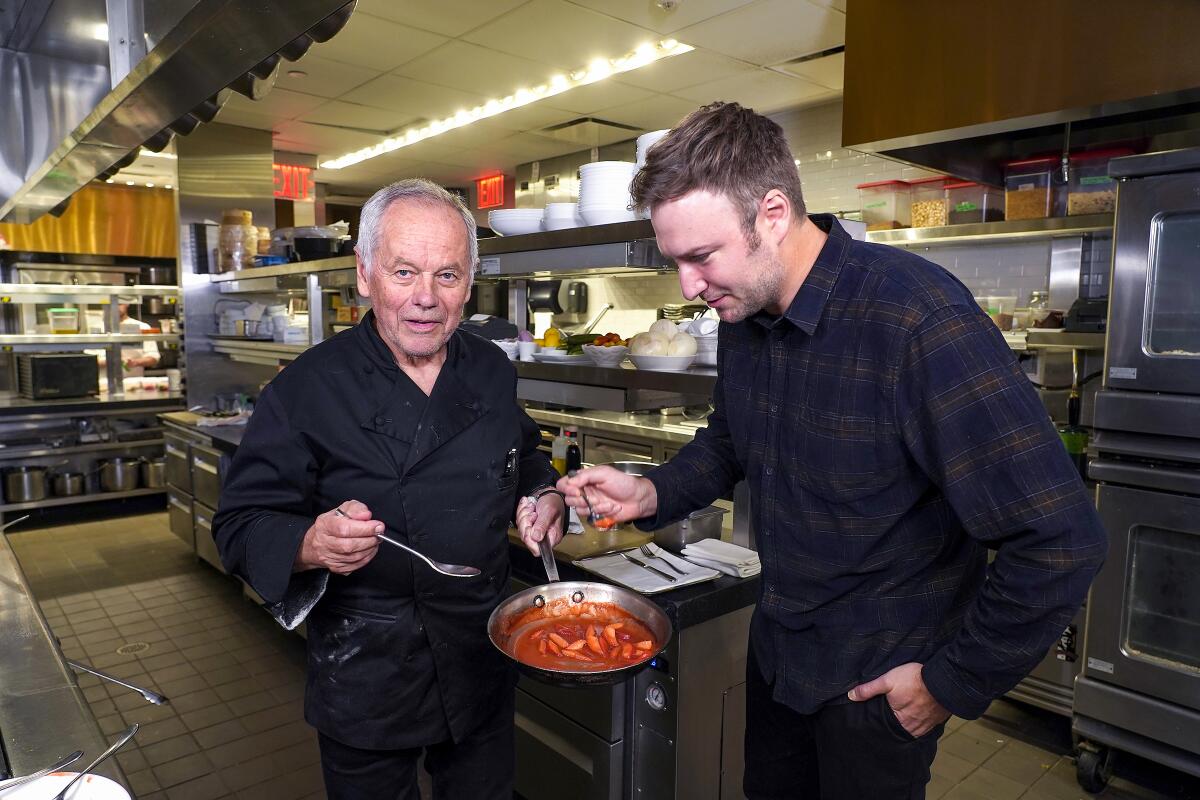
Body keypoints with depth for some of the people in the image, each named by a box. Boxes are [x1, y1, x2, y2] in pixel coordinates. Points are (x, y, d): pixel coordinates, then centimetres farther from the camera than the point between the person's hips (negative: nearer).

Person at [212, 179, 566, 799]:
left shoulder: (492, 371, -1)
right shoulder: (310, 387, -15)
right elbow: (241, 526, -13)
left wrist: (544, 494, -6)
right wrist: (311, 545, -33)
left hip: (484, 666, 4)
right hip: (364, 675, -4)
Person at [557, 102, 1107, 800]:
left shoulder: (919, 320, -30)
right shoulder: (744, 312, -5)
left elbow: (1060, 542, -28)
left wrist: (953, 684, -17)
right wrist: (651, 495, -6)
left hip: (882, 683, -6)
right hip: (778, 647, 7)